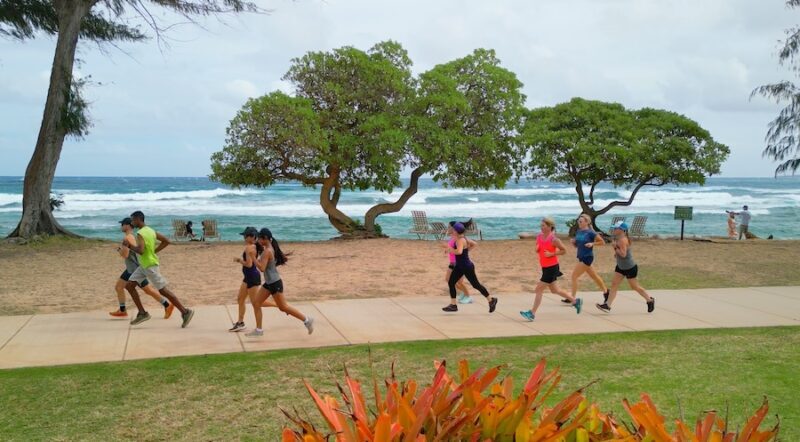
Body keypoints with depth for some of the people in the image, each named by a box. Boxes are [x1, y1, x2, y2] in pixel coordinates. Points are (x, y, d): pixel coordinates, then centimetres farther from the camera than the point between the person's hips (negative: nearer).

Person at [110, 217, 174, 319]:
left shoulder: (127, 238, -18)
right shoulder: (131, 236, 12)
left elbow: (125, 255, -24)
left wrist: (119, 250, -6)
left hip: (136, 269, -10)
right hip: (131, 269, 10)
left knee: (148, 290, -5)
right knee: (118, 287, 10)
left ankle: (167, 305, 1)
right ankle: (122, 310, 16)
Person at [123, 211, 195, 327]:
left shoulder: (140, 234, -19)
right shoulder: (150, 230, 9)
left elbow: (140, 251, -32)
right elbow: (166, 241, 13)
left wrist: (129, 245, -16)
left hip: (150, 266, -10)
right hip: (144, 266, 10)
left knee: (163, 291, -6)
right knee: (129, 285, 8)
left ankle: (185, 312, -1)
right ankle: (142, 313, 9)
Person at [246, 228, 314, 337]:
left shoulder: (267, 251, -21)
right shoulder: (270, 249, 8)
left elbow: (262, 268, -26)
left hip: (274, 283, -10)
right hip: (269, 283, 10)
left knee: (283, 307, 0)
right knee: (256, 302, 8)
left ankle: (307, 320, 10)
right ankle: (258, 330, 13)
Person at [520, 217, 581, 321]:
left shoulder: (553, 239, -17)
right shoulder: (539, 237, 4)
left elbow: (564, 250, -11)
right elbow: (537, 250, 17)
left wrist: (551, 254, -19)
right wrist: (537, 249, -6)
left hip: (552, 267, -8)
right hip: (545, 267, 8)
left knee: (539, 289, -7)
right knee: (555, 290, 18)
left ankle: (532, 313, 1)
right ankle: (575, 301, 34)